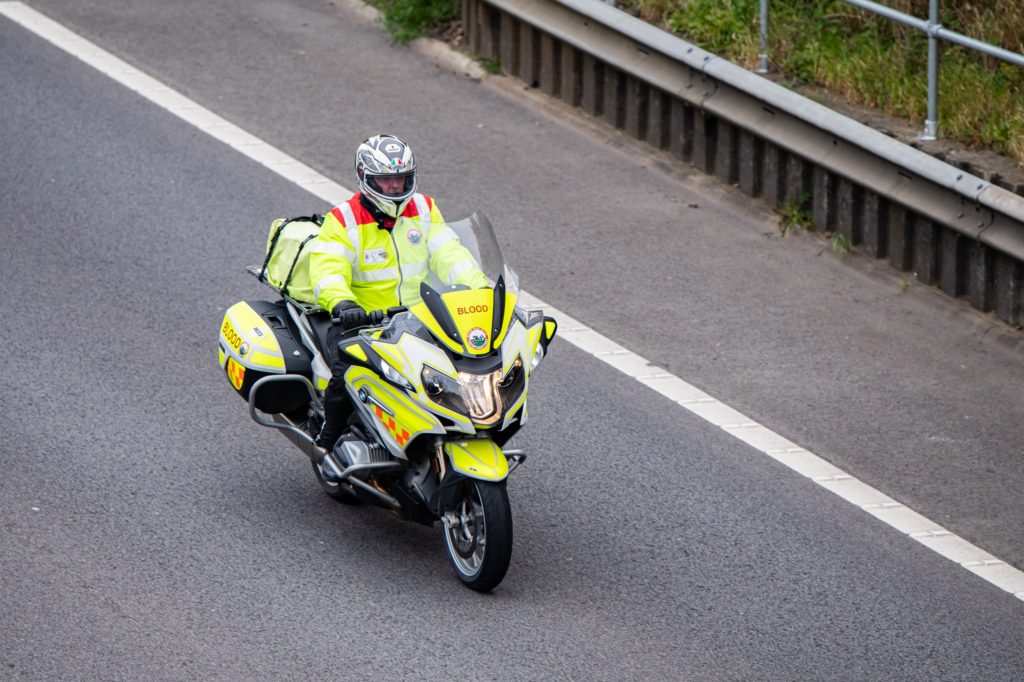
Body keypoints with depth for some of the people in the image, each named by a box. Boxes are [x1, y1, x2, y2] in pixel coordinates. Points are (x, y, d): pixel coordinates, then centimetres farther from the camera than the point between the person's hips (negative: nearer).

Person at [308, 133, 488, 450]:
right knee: (348, 375, -31)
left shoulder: (423, 209, 10)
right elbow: (327, 270, -18)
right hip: (360, 320, -4)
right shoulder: (343, 220, -5)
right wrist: (341, 303, -39)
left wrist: (482, 288, -13)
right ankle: (328, 442, -9)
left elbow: (448, 254, 3)